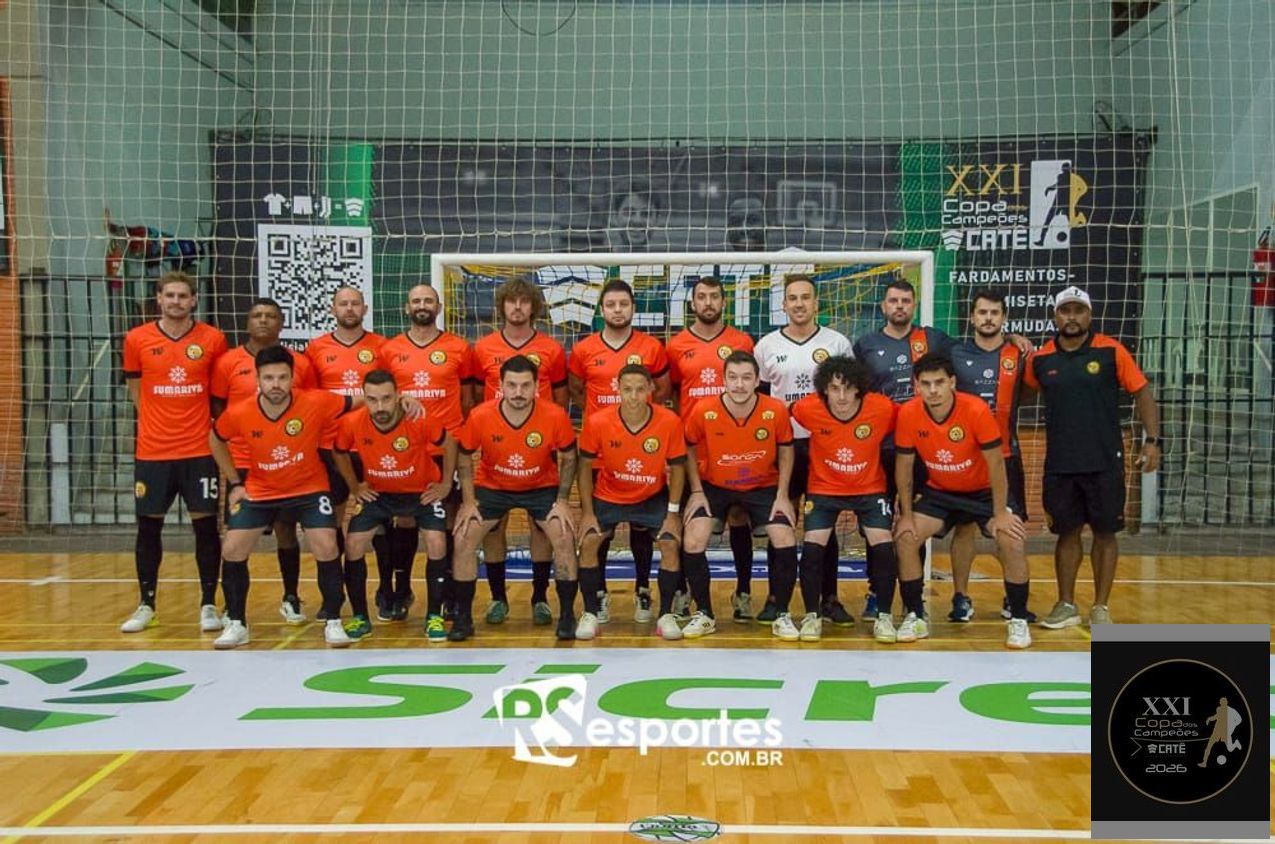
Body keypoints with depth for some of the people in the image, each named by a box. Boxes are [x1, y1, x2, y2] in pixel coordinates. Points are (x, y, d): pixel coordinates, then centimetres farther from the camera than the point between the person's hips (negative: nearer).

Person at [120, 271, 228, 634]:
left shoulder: (213, 339, -1)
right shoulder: (137, 339, 1)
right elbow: (136, 391, 12)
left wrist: (204, 422, 5)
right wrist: (161, 420, 7)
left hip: (199, 450, -1)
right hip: (152, 451, 1)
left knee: (205, 525, 2)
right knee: (148, 527, 8)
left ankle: (209, 605, 12)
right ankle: (146, 606, 21)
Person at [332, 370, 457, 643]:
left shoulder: (421, 420, -30)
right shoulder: (352, 423, -23)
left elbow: (449, 445, -10)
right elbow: (340, 453, 1)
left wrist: (446, 484, -7)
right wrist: (354, 486, -1)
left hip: (422, 492, -2)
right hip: (377, 493, 2)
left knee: (436, 545, -16)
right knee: (353, 545, -8)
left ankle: (434, 617, 2)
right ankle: (360, 618, 10)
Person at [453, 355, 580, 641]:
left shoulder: (556, 416, -25)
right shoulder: (480, 417, -24)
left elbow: (568, 458, -7)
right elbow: (465, 458, -5)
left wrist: (562, 500, -12)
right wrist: (468, 501, -9)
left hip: (542, 487, -1)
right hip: (491, 487, 1)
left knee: (565, 540, -16)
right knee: (463, 539, -11)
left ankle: (567, 615, 2)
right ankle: (463, 617, 4)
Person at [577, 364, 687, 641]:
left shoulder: (670, 422, -22)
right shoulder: (597, 422, -23)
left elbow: (677, 467, -8)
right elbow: (586, 467, -9)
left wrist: (673, 512, -10)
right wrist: (587, 512, -11)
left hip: (653, 498, 0)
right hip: (608, 497, 0)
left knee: (670, 543, -14)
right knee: (588, 541, -15)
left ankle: (666, 615, 3)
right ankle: (591, 613, 1)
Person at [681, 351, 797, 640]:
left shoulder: (776, 410, -21)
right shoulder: (704, 411, -22)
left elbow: (785, 451, -2)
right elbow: (689, 450, -3)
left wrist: (782, 495, -7)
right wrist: (697, 492, -7)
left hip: (763, 486, 0)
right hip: (714, 486, 0)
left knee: (786, 542, -14)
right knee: (693, 543, -15)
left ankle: (782, 615, 6)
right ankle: (704, 615, 4)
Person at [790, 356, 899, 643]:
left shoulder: (883, 408, -22)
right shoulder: (808, 408, -22)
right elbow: (787, 417, -1)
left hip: (870, 488, 0)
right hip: (824, 488, 0)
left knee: (883, 547, -12)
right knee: (812, 548, -13)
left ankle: (883, 616, 8)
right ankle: (812, 615, 8)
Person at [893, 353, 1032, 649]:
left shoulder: (977, 410, -27)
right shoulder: (908, 414, -20)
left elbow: (996, 464, -19)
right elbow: (904, 466, -7)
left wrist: (1000, 513, -18)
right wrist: (907, 514, -8)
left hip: (982, 491, -2)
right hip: (938, 492, 2)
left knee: (1013, 541, -20)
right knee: (904, 537, -13)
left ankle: (1018, 620, -1)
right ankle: (916, 617, 3)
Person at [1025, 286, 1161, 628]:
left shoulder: (1111, 351, -4)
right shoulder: (1041, 359, 2)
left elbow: (1142, 393, -2)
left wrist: (1152, 439, -9)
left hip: (1105, 462, -2)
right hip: (1059, 464, 2)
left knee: (1105, 533, 5)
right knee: (1067, 532, 8)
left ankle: (1100, 608, 16)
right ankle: (1066, 605, 20)